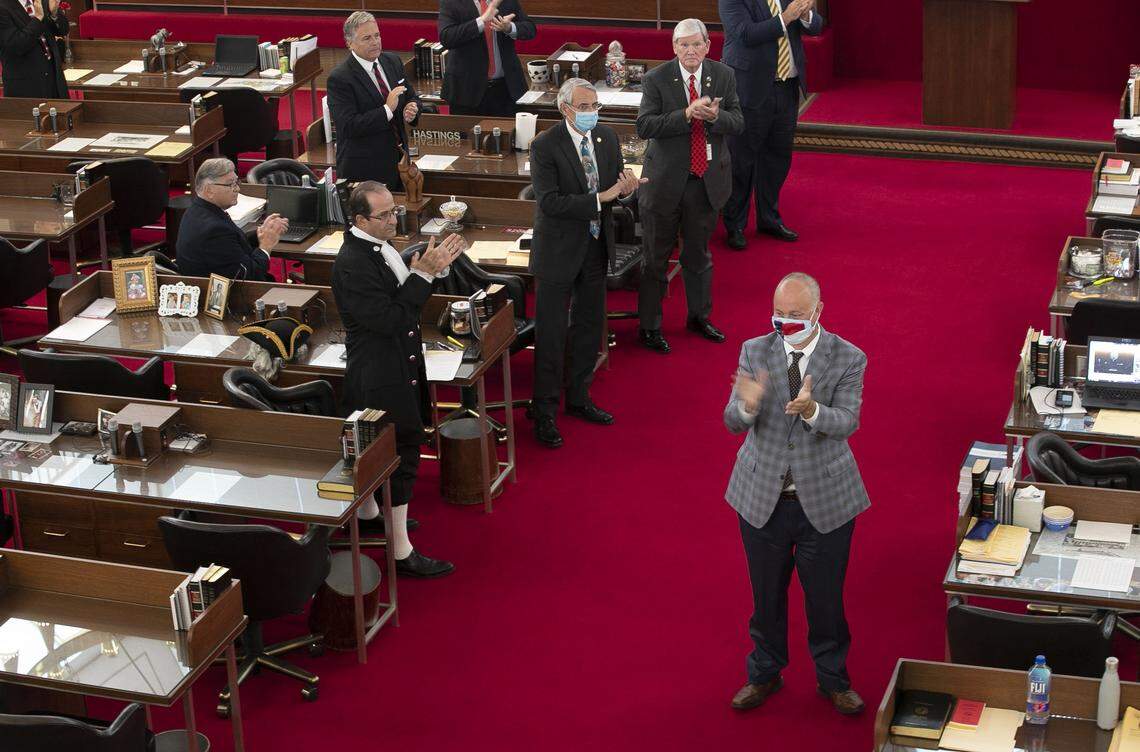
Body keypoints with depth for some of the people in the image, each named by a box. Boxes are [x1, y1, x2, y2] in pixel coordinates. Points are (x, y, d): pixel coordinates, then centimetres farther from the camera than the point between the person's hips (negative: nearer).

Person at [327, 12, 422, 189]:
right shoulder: (339, 78, -15)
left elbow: (412, 97, 16)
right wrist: (387, 110, -26)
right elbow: (348, 126, -21)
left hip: (398, 160, 6)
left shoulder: (393, 62, 7)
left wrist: (412, 110, -8)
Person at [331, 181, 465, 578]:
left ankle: (367, 513, 44)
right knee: (401, 453, -3)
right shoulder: (352, 263, -26)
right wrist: (424, 273, -26)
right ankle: (401, 550, 5)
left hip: (396, 366, 10)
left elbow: (400, 296, 10)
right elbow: (390, 319, -27)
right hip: (382, 376, -10)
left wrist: (429, 266, -7)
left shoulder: (378, 245, 3)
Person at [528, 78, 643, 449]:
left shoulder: (608, 138, 2)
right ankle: (544, 413, 8)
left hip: (596, 247, 6)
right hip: (559, 251, -6)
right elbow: (549, 202, -23)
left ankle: (578, 398, 34)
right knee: (551, 334, -1)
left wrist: (626, 186, -14)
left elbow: (614, 185, 11)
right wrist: (600, 198, -26)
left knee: (590, 325, 17)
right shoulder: (545, 146, -17)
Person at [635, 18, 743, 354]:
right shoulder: (656, 79, -11)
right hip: (666, 180, -3)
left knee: (699, 253, 19)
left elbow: (738, 122, -1)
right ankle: (649, 326, 18)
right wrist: (687, 114, -28)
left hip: (707, 179, 3)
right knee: (656, 257, 6)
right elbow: (644, 126, -18)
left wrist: (715, 116, -23)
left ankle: (699, 316, 37)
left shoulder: (723, 76, -1)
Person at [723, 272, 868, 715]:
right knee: (766, 594, 16)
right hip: (762, 496, 1)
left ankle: (833, 679, 32)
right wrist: (747, 405, -36)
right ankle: (764, 674, 35)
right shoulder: (755, 352, -5)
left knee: (826, 596, 12)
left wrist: (811, 410, -42)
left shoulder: (848, 359, -9)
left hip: (825, 499, -1)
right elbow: (733, 423, -11)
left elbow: (847, 422, -21)